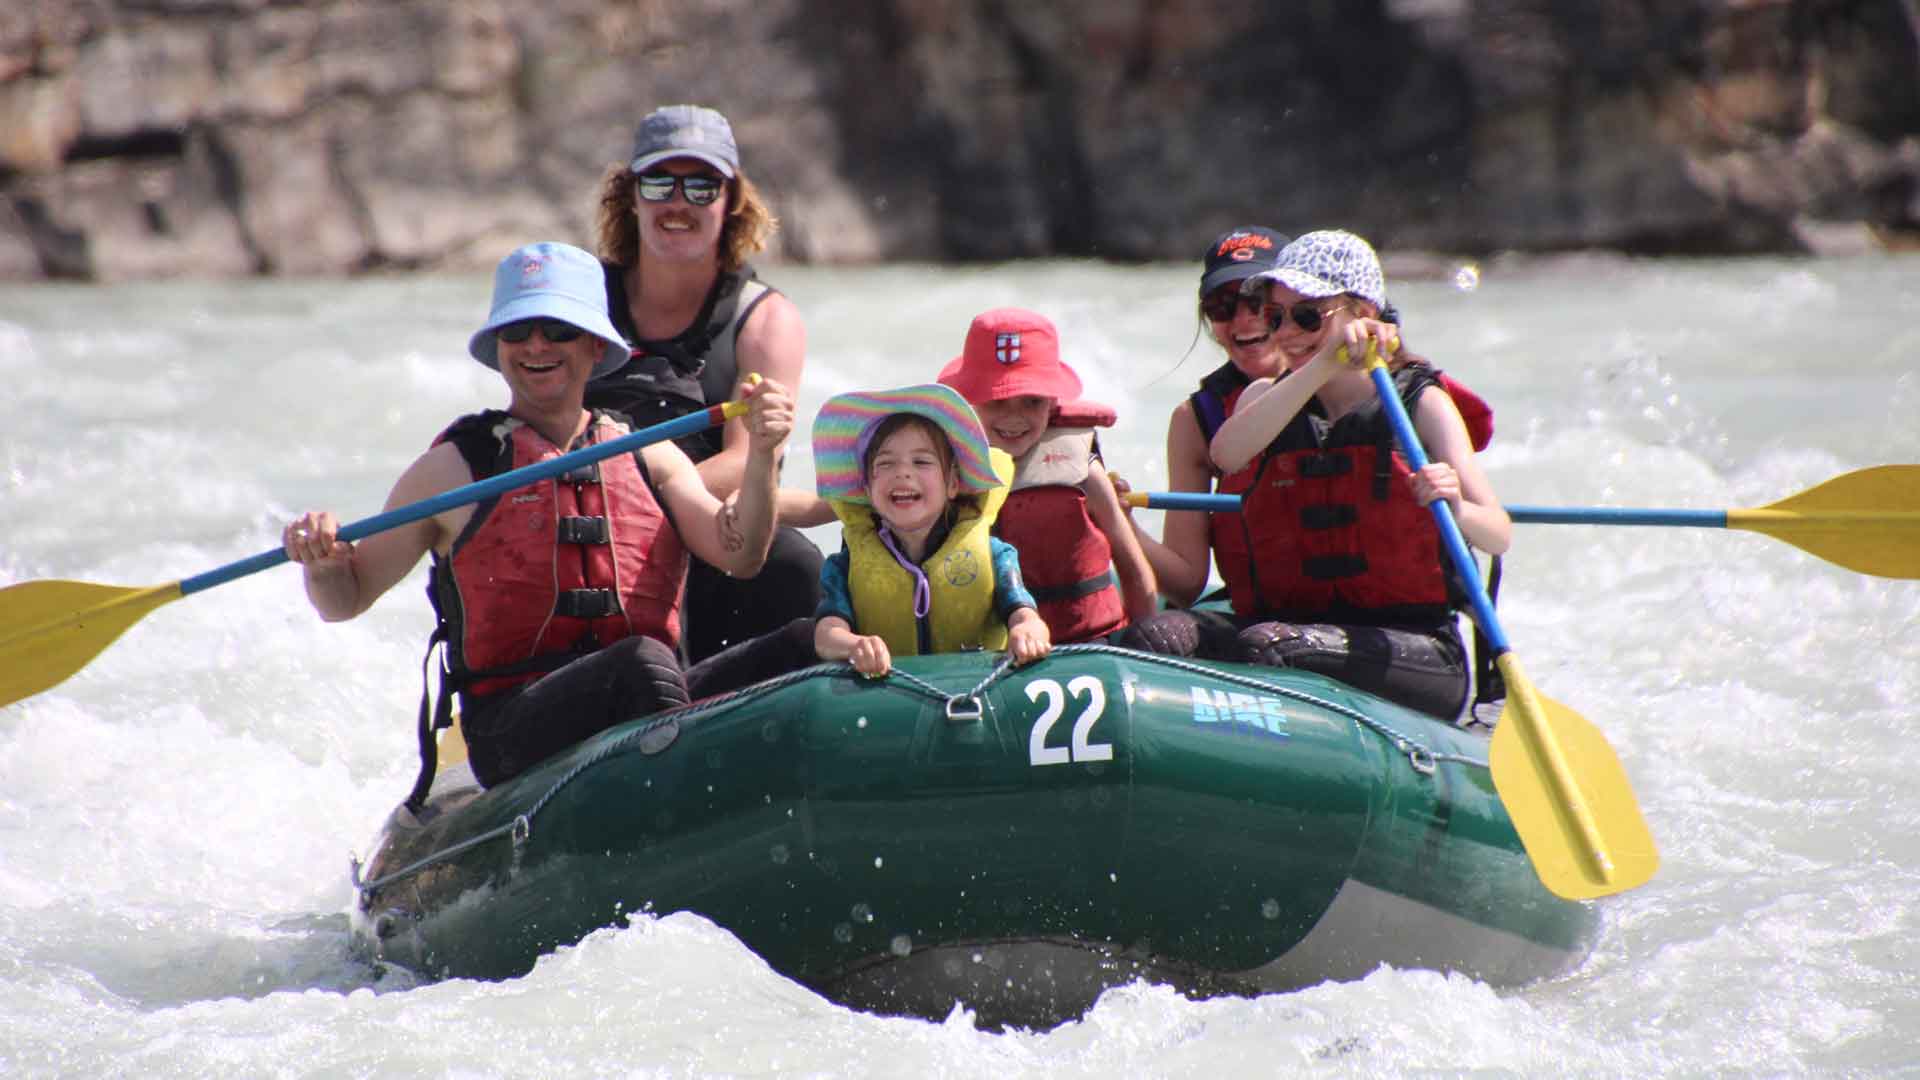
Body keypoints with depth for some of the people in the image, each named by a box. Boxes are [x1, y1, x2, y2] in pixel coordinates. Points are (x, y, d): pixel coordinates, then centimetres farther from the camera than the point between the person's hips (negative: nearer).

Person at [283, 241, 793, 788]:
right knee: (643, 664, -35)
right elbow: (346, 599, 14)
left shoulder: (648, 457, 18)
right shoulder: (453, 469, 10)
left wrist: (760, 458, -14)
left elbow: (739, 556, 3)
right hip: (511, 732, -3)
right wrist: (322, 562, -9)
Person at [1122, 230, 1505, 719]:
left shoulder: (1421, 401, 5)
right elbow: (1226, 453, -13)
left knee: (1267, 645, -34)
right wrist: (1325, 364, -24)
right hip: (1290, 623, 3)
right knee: (1162, 635, -26)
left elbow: (1499, 535, -6)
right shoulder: (1268, 395, 14)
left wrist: (1457, 511, -31)